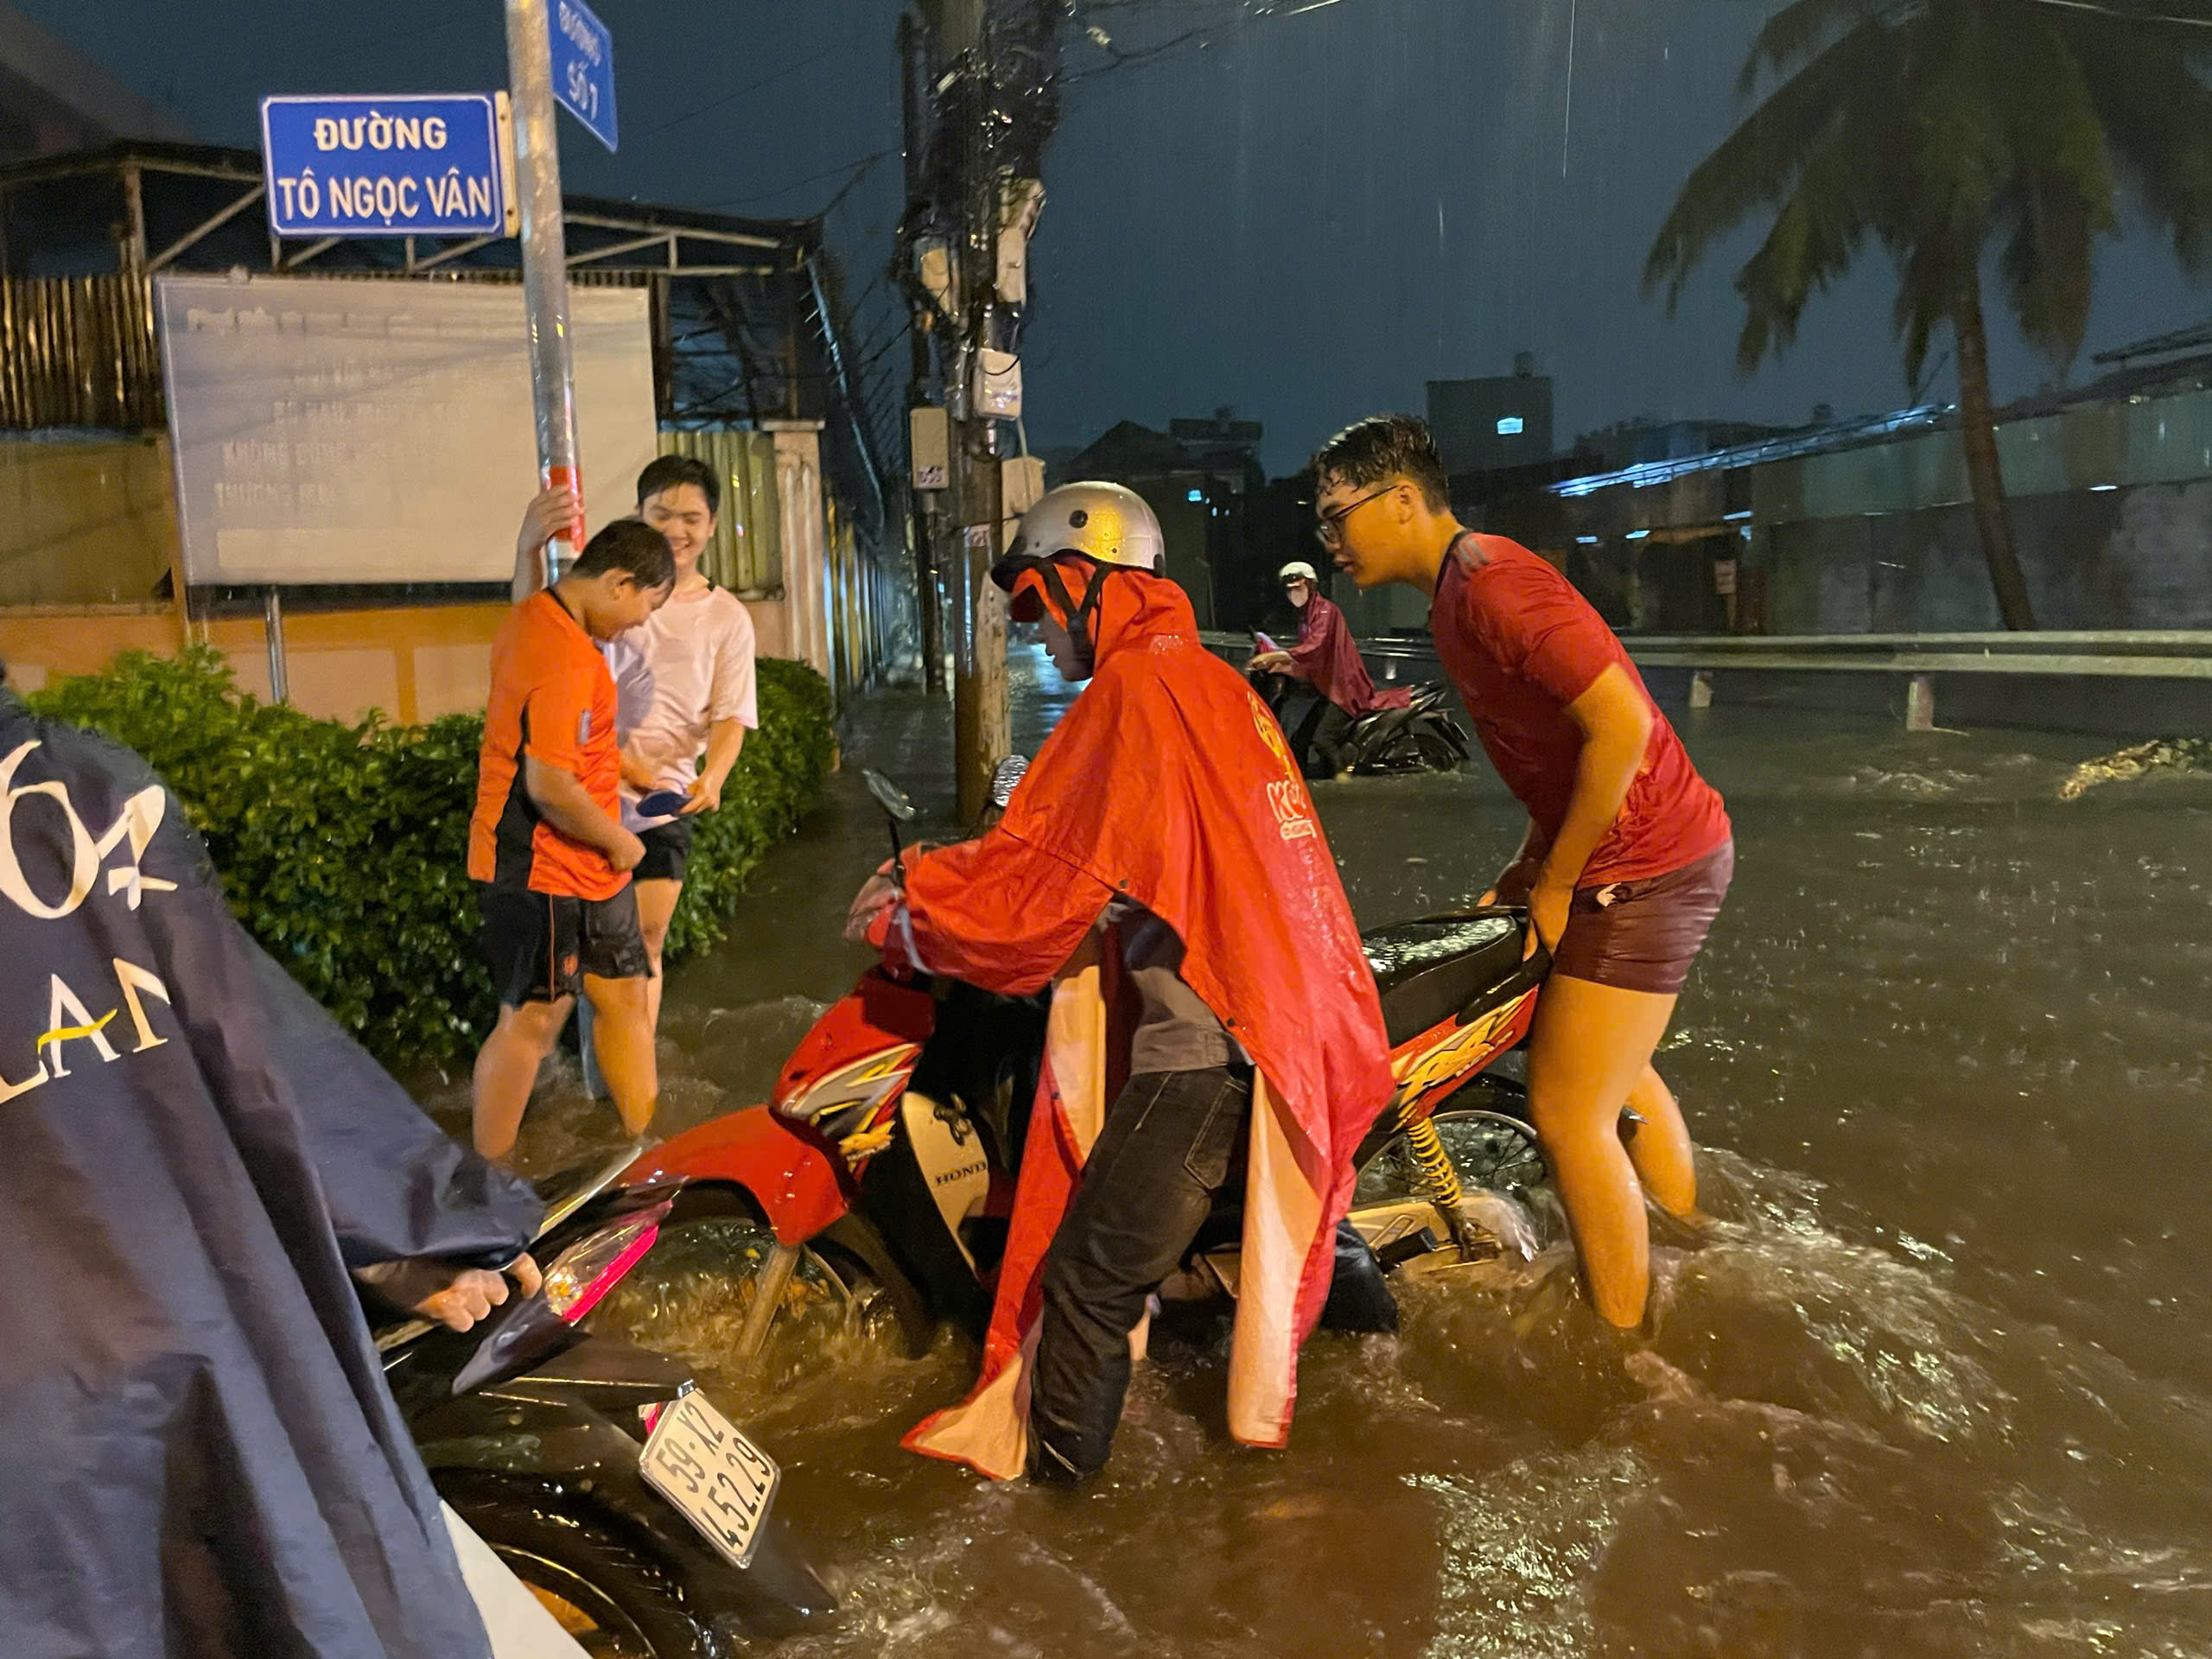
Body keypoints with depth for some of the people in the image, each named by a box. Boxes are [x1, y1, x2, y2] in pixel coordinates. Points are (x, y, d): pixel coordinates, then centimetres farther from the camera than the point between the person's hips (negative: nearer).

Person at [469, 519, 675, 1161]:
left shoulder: (534, 618, 9)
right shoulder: (566, 656, -24)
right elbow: (549, 785, -27)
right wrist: (619, 842, -14)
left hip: (585, 868, 10)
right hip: (544, 871, -10)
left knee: (625, 997, 15)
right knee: (533, 1021, 0)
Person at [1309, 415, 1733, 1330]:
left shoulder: (1491, 580, -20)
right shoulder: (1457, 592, 12)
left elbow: (1623, 724, -27)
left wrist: (1556, 884, -19)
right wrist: (1527, 868, 10)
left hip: (1643, 868, -11)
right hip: (1660, 850, 11)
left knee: (1567, 1113, -5)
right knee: (1612, 1073, 26)